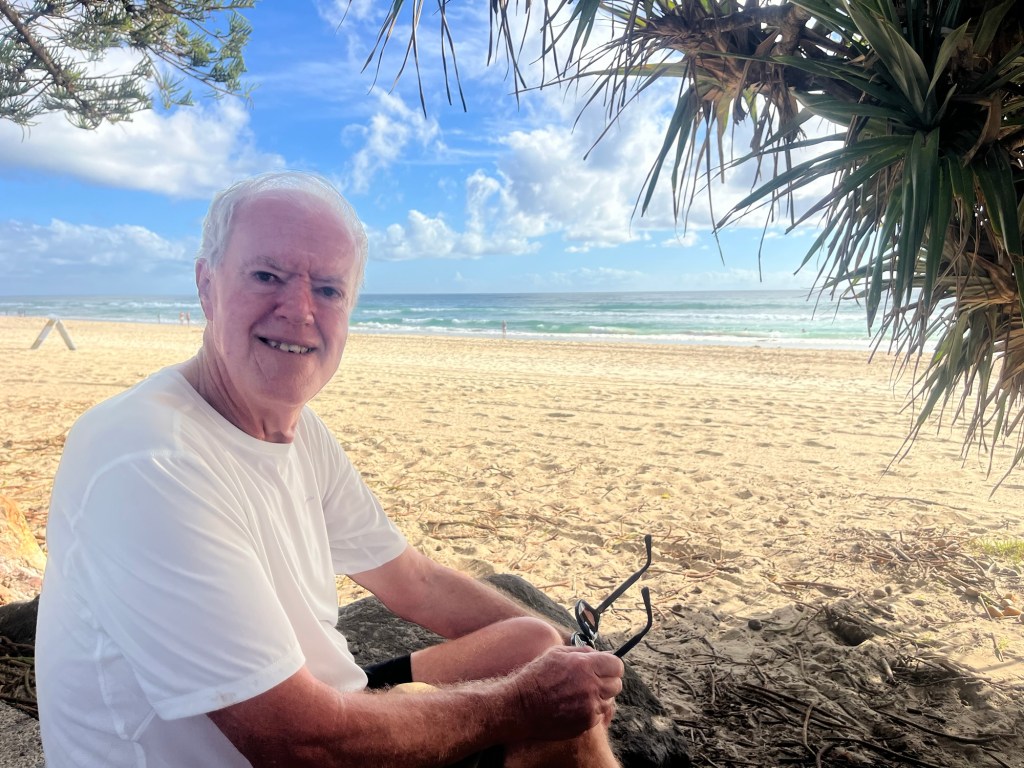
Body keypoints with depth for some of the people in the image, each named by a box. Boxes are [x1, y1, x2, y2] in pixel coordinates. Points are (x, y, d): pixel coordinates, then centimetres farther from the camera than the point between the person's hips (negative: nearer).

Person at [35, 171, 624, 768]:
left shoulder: (301, 429, -2)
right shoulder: (151, 467, -29)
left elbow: (419, 584, 5)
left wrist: (567, 654, -3)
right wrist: (523, 705, -18)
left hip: (325, 706, 7)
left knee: (541, 644, 6)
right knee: (552, 714, -10)